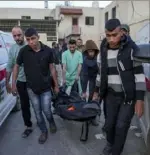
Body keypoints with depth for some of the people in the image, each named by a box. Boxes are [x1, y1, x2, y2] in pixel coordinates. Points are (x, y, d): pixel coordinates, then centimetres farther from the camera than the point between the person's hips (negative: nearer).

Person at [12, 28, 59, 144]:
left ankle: (51, 122, 38)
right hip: (31, 88, 1)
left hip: (45, 87, -1)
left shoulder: (47, 50, -12)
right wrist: (13, 84, 2)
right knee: (38, 112, 12)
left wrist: (56, 85, 1)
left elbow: (52, 68, -2)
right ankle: (44, 131, 33)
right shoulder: (24, 51, -11)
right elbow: (16, 67, 2)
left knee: (46, 111, 4)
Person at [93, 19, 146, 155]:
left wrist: (140, 99, -15)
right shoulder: (103, 51, 2)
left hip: (129, 96, -4)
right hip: (111, 95, 4)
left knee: (121, 126, 0)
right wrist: (98, 90, 14)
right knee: (109, 124, 12)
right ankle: (110, 144, 42)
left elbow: (139, 75, -12)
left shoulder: (131, 49, -13)